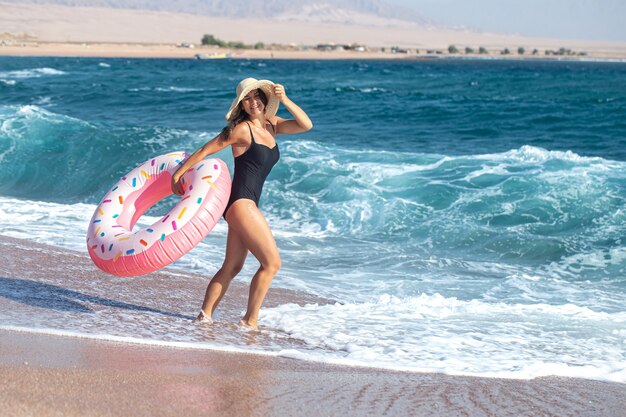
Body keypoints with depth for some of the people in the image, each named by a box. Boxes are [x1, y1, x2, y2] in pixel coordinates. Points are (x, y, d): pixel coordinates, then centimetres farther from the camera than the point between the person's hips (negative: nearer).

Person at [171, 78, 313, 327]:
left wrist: (284, 100, -7)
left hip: (245, 206, 9)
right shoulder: (242, 129, -8)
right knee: (271, 262, -8)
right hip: (241, 202, -9)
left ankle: (205, 315, 13)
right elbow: (204, 151, -4)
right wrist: (178, 174, 0)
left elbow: (306, 125, 2)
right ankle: (250, 320, -3)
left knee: (232, 267, 11)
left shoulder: (270, 125, 13)